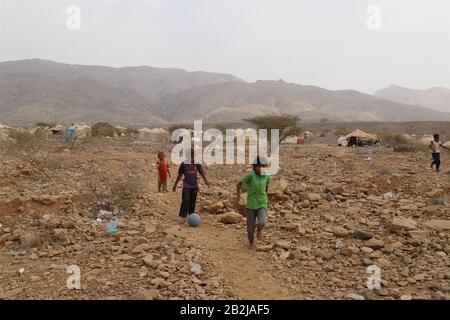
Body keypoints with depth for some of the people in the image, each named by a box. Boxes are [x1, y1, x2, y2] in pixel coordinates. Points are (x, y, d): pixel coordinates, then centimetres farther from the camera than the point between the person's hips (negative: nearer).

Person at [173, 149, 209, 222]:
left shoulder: (197, 163, 0)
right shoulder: (184, 163, -4)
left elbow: (202, 172, -8)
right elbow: (180, 174, 4)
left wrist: (206, 180, -25)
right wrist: (175, 184, 7)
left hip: (194, 186, 2)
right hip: (186, 185, -2)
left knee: (193, 201, 8)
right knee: (185, 200, -12)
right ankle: (183, 216, -8)